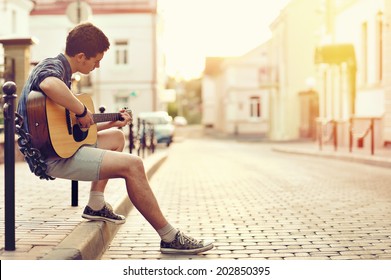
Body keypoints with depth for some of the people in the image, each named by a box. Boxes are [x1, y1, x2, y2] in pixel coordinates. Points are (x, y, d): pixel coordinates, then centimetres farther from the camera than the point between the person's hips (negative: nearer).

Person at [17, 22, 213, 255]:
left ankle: (96, 206, 19)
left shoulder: (62, 71, 18)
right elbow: (50, 86, -43)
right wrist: (83, 111, -28)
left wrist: (112, 122, 24)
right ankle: (171, 239, -10)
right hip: (53, 156, -11)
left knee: (117, 137, 27)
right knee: (132, 165, -19)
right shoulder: (52, 67, -13)